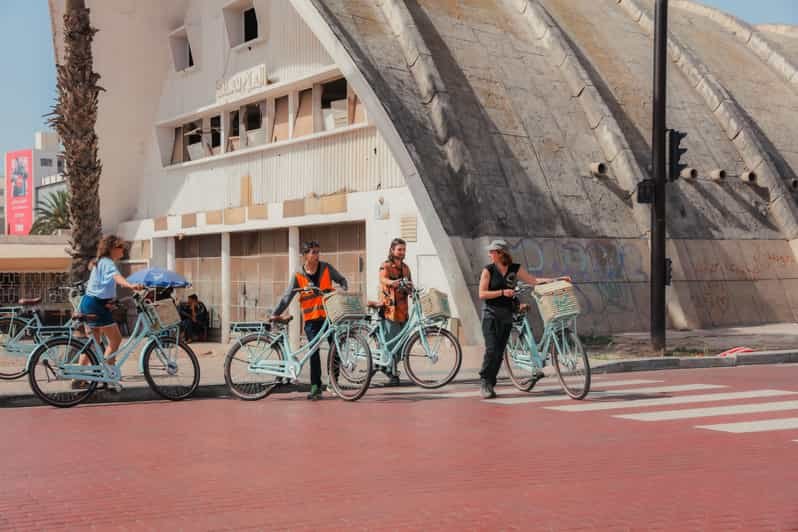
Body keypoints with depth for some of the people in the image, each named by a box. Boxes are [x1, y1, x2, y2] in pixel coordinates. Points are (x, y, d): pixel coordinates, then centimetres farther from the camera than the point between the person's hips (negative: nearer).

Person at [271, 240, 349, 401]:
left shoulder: (326, 268, 2)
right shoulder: (298, 276, -1)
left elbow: (341, 280, 14)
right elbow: (287, 297, -2)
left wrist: (344, 292, -7)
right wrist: (276, 314, -10)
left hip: (330, 315, 1)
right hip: (311, 319, -1)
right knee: (314, 352, -4)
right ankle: (315, 386, 1)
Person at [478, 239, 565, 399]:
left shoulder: (515, 269, 5)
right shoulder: (488, 270, -3)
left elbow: (535, 280, 5)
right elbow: (482, 294, -8)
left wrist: (557, 280, -2)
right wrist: (502, 292, -18)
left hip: (507, 314, 3)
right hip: (491, 314, -3)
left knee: (499, 351, 4)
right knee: (491, 350, -14)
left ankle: (489, 384, 12)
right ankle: (484, 383, -5)